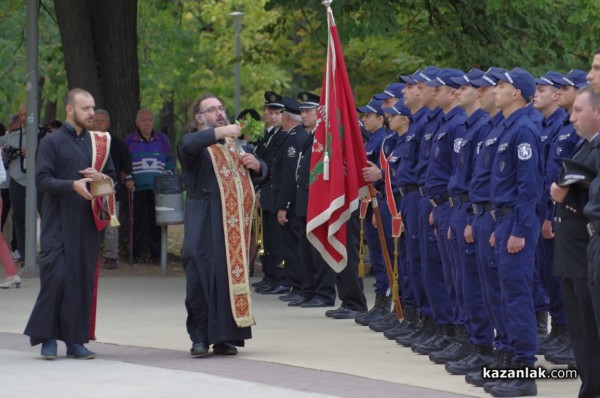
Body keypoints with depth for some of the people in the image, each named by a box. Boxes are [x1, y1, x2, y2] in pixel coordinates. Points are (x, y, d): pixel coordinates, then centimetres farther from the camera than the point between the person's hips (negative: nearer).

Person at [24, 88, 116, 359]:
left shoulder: (96, 142, 13)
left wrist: (101, 178, -6)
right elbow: (42, 180, -9)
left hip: (87, 224, 5)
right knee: (56, 277, -11)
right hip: (58, 223, -5)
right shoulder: (52, 142, -1)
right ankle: (48, 337, 0)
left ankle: (76, 340, 8)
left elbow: (112, 175, 17)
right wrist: (73, 185, -22)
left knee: (83, 280, 3)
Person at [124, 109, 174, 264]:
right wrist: (128, 179, -3)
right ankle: (135, 254, 4)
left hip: (157, 188, 1)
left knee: (155, 222, -4)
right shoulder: (130, 140, 8)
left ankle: (155, 254, 2)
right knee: (137, 221, -3)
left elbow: (170, 161, 16)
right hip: (137, 187, -1)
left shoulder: (162, 139, 12)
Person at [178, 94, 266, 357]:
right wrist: (221, 131, -28)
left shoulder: (237, 145, 21)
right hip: (204, 224, -5)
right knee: (201, 277, -9)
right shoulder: (197, 143, 2)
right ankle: (200, 338, -3)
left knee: (233, 276, 1)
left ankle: (225, 337, 6)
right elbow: (188, 145, -23)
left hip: (234, 223, 5)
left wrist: (255, 164, 2)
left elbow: (261, 173, 25)